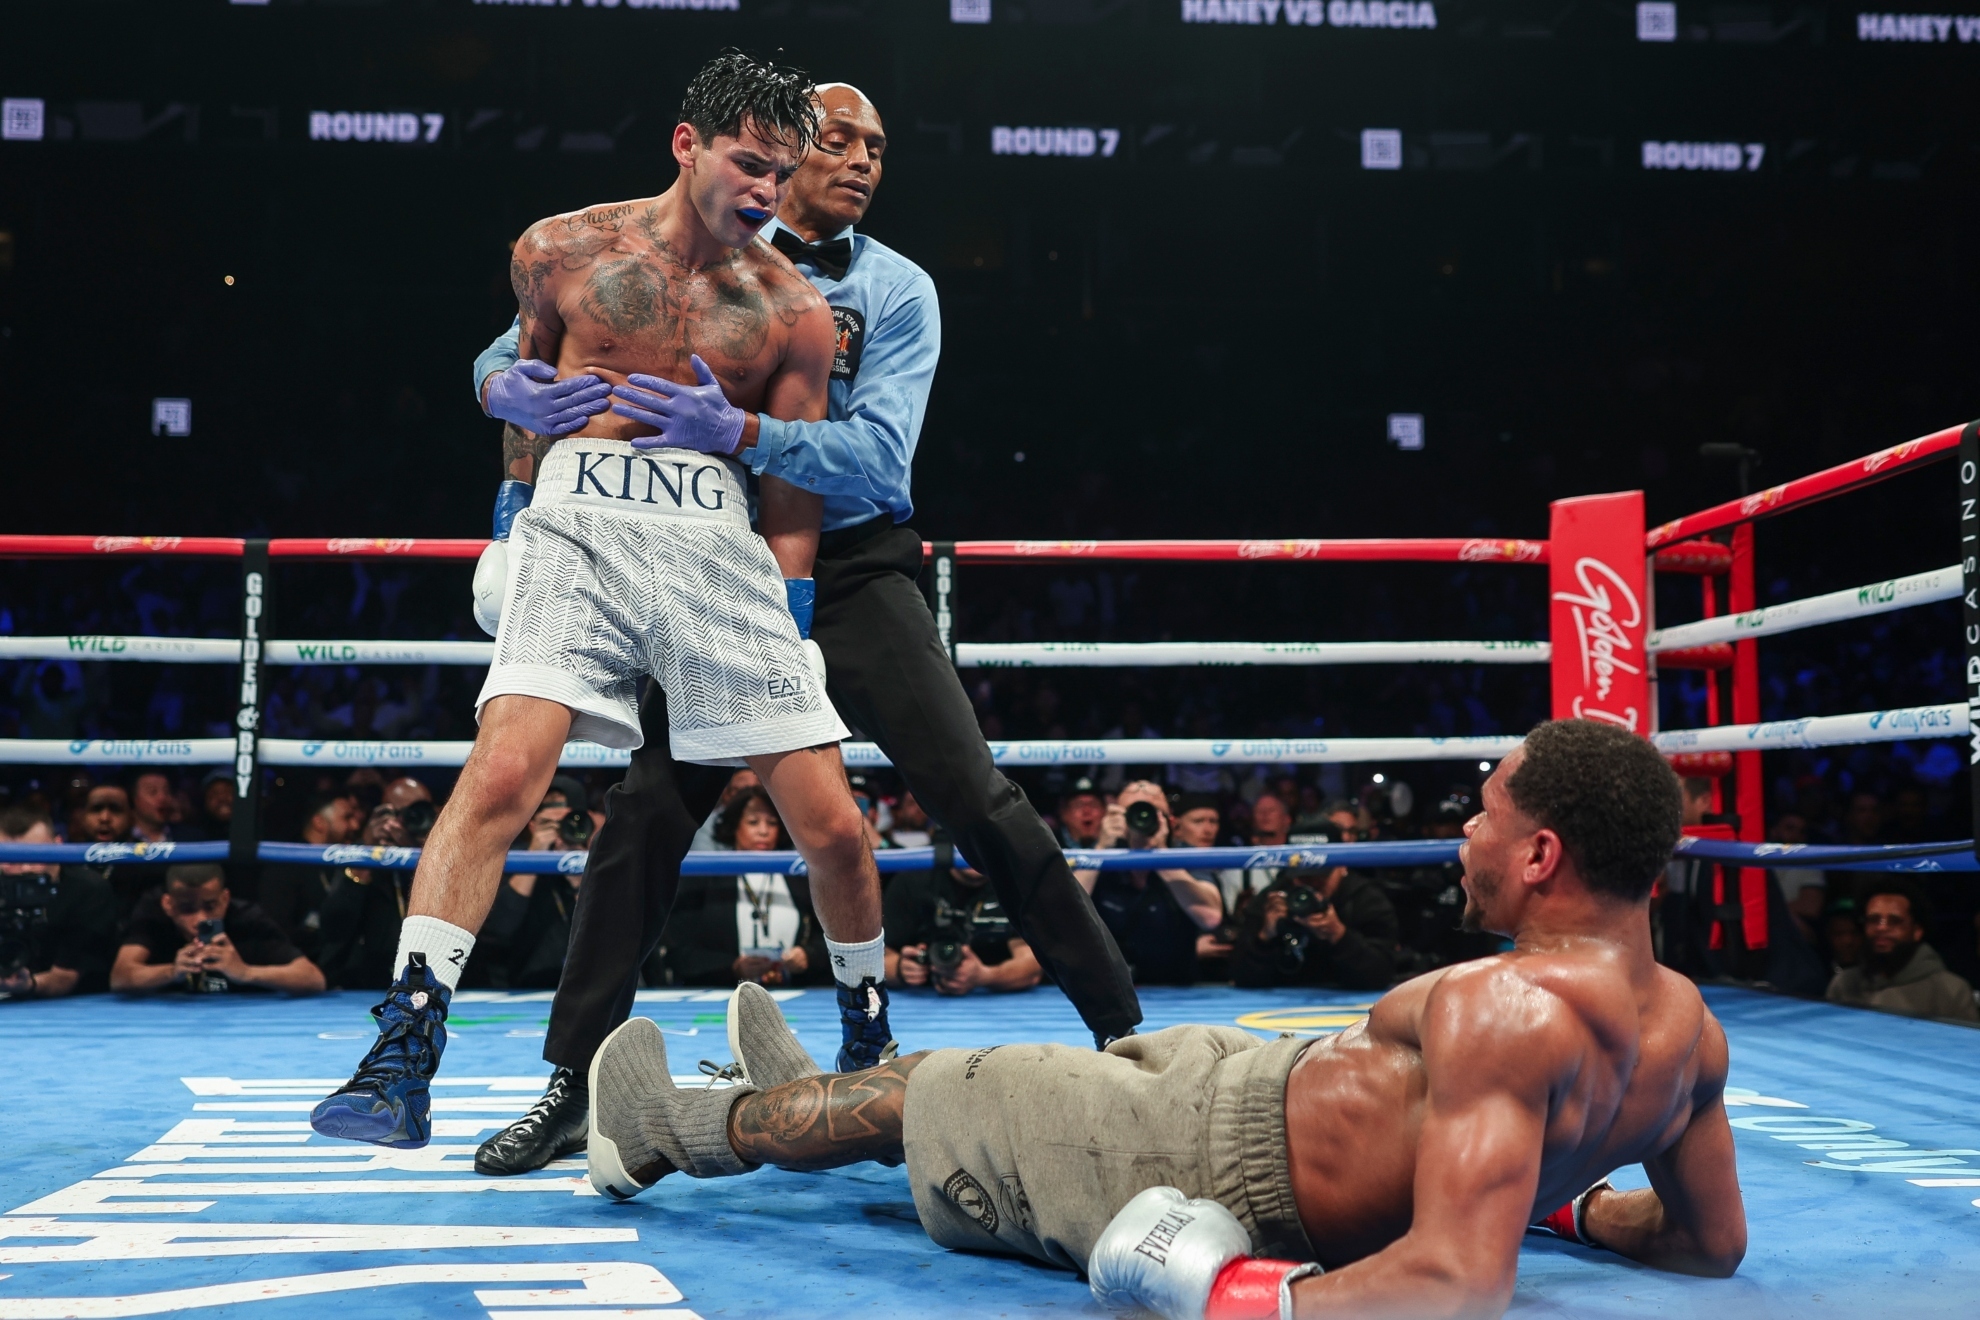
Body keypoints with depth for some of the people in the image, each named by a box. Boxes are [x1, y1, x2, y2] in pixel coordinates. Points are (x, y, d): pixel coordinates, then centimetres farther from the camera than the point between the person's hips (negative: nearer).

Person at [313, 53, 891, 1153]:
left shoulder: (795, 312, 9)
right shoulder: (560, 252, 8)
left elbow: (800, 489, 12)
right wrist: (520, 516, 23)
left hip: (720, 539, 1)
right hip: (580, 525, -1)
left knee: (835, 826, 0)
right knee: (501, 775, -23)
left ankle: (870, 1040, 25)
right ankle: (405, 1054, -19)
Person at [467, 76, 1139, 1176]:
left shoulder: (898, 290, 2)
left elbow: (877, 458, -14)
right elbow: (525, 345, 5)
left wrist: (738, 426, -29)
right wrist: (509, 385, -20)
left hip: (854, 570, -1)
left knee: (979, 801, -9)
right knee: (650, 808, -7)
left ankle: (1124, 1033, 2)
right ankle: (573, 1081, 6)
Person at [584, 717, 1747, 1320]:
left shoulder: (1502, 1010, -34)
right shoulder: (1688, 1027, -8)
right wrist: (1565, 1201, 15)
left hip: (1219, 1166, -8)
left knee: (915, 1091, 13)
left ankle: (672, 1133, 40)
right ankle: (803, 1087, 54)